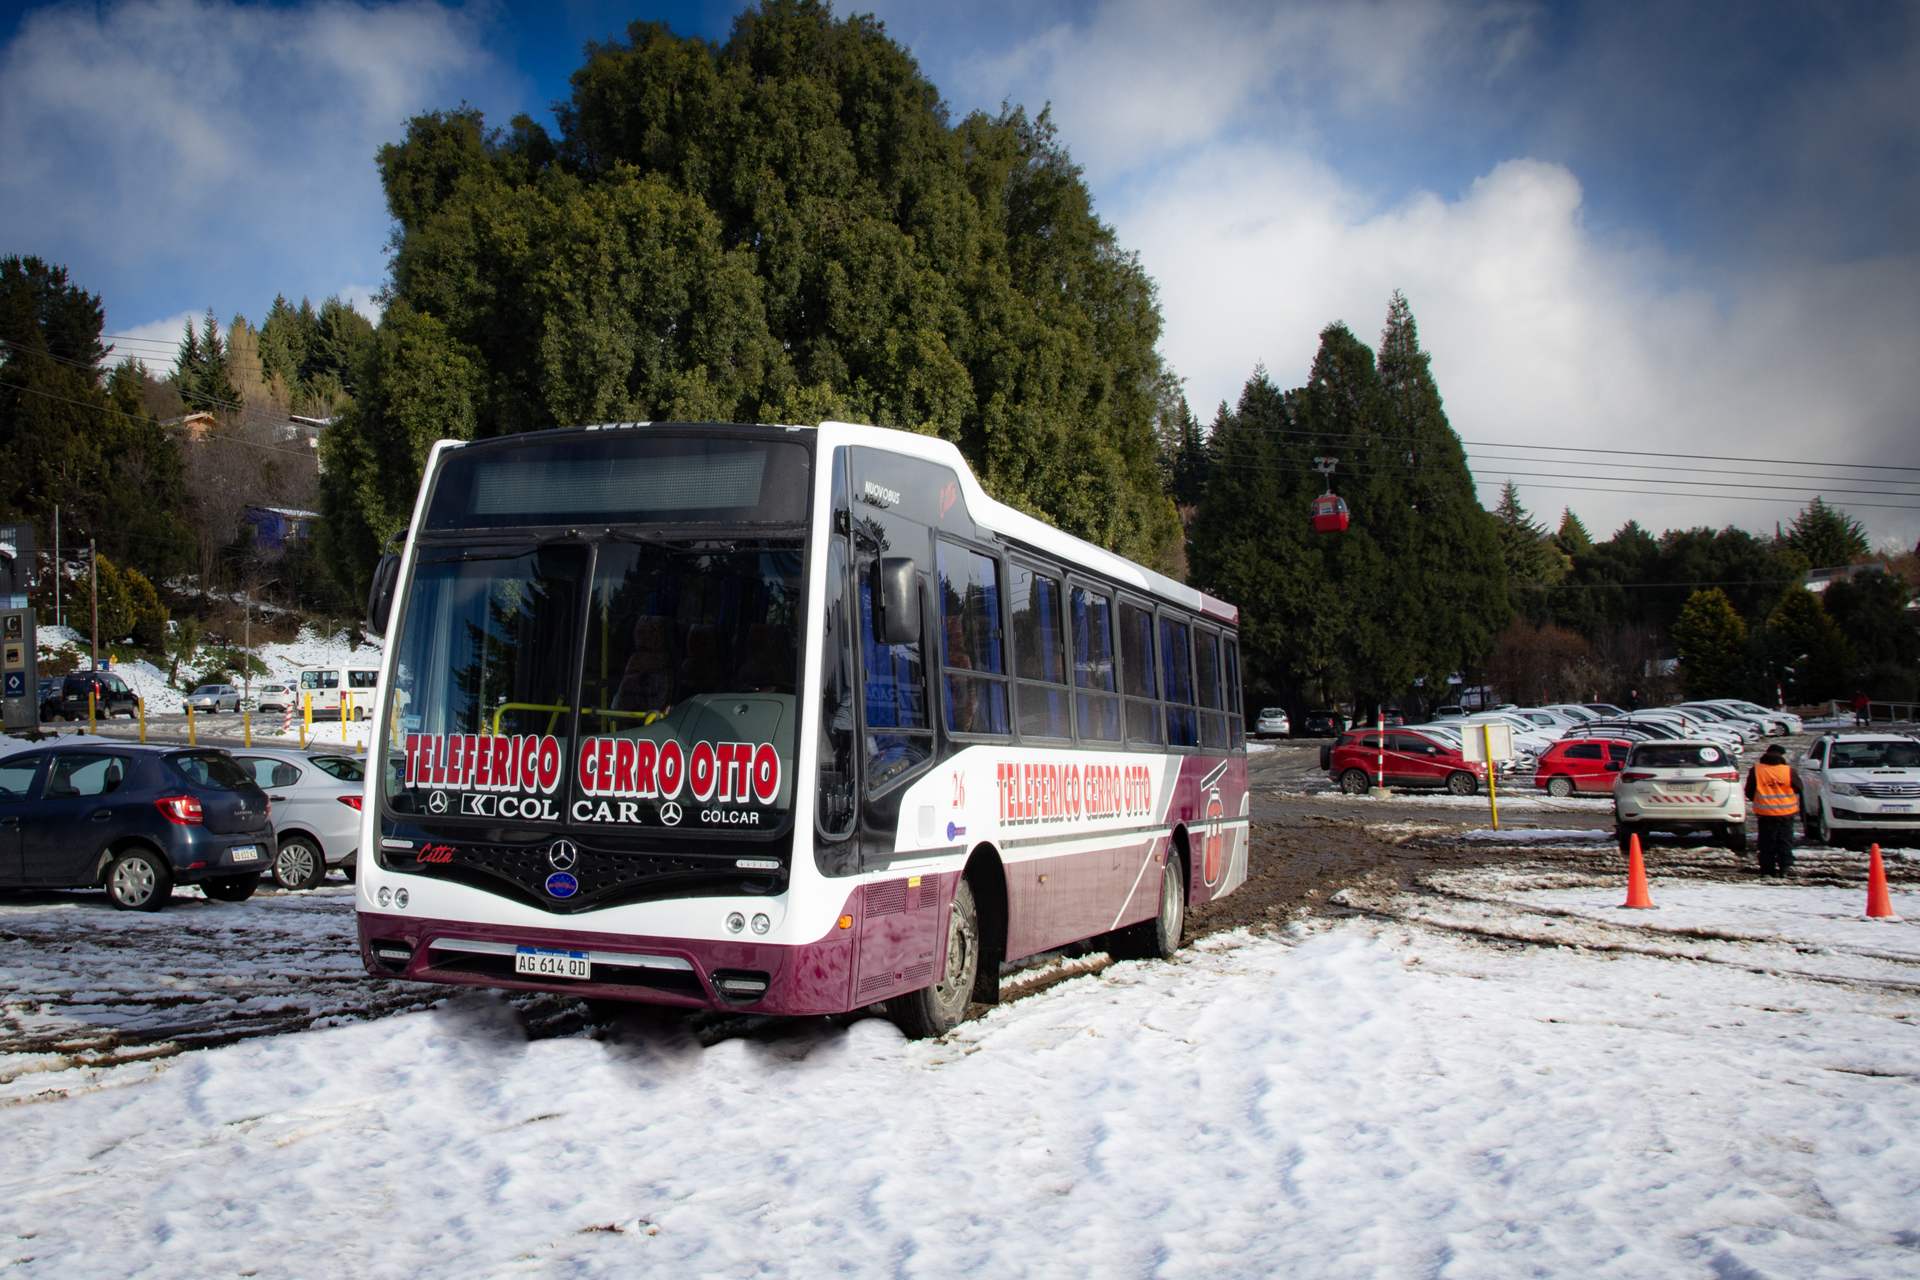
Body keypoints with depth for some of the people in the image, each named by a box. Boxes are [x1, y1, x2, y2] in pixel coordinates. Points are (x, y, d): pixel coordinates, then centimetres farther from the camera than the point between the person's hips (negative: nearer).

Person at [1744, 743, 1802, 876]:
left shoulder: (1756, 770, -5)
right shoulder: (1788, 771, -8)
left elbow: (1749, 792, 3)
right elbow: (1798, 788, 6)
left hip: (1765, 813, 0)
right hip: (1786, 812, 0)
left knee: (1767, 841, 7)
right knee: (1785, 840, 9)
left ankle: (1767, 869, 7)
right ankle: (1786, 867, 2)